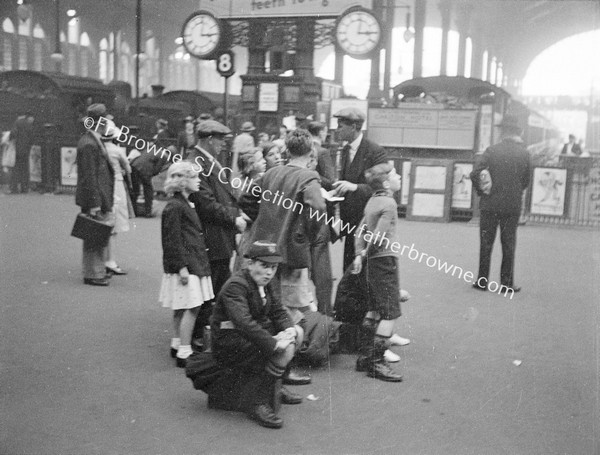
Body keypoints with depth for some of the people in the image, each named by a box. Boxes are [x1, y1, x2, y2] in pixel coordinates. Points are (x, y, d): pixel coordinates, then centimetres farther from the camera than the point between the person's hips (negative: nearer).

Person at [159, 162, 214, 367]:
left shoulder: (185, 204, 16)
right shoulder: (174, 207, -15)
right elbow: (173, 241, -18)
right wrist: (182, 267, -19)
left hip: (193, 263, 10)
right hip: (185, 264, -10)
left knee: (182, 308, 16)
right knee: (191, 308, -9)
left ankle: (177, 345, 26)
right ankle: (184, 353, -5)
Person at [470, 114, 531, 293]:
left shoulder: (492, 151, -8)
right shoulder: (524, 153, -2)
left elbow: (475, 174, -14)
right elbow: (526, 181, 4)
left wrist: (481, 190, 1)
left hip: (490, 204, -1)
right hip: (513, 206, 1)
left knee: (486, 243, 7)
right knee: (509, 245, 8)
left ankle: (482, 281, 11)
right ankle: (507, 282, 11)